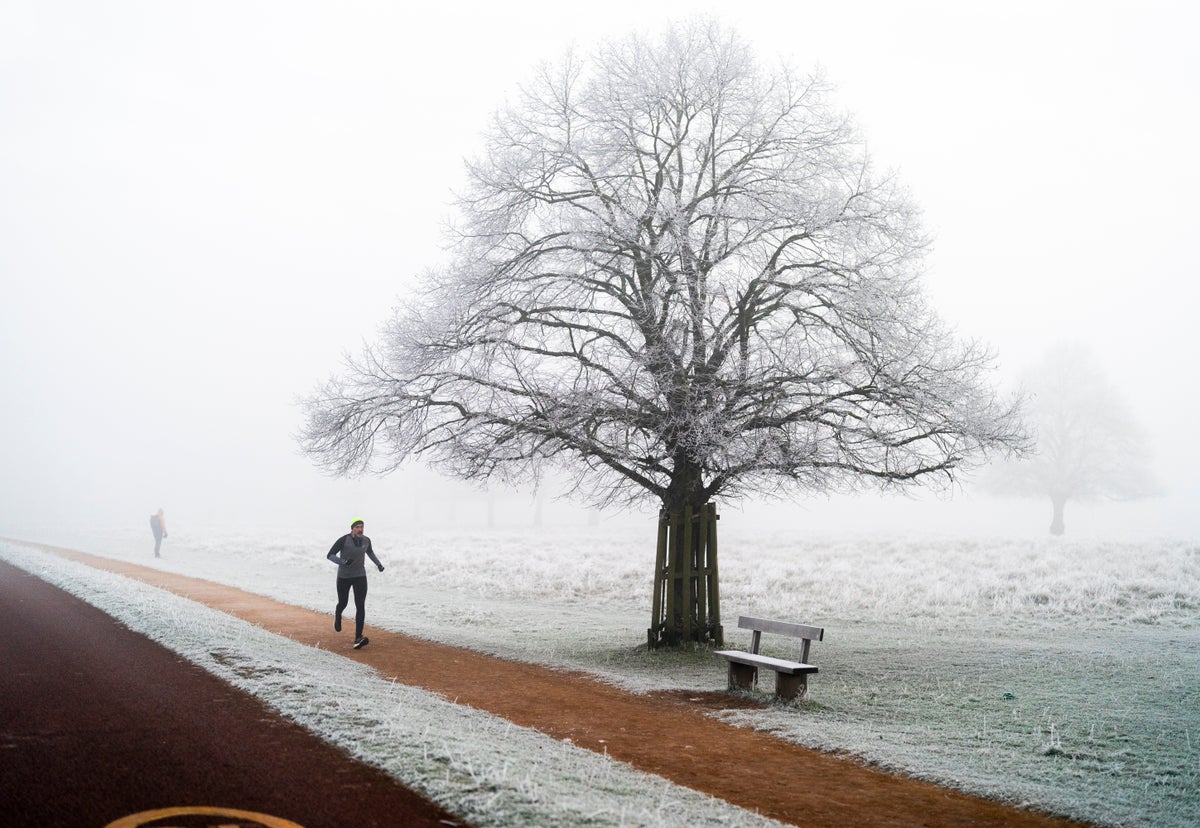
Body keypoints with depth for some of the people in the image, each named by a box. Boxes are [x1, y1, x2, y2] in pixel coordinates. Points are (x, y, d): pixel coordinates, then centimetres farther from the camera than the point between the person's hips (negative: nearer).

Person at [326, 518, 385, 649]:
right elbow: (330, 555, -17)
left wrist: (378, 564, 8)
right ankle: (337, 616, 54)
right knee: (343, 603, 15)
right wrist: (343, 562, -34)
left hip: (360, 576, 2)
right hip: (344, 577, -2)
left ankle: (358, 638, -18)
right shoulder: (343, 540, -18)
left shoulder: (366, 540, -3)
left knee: (360, 606, -13)